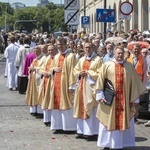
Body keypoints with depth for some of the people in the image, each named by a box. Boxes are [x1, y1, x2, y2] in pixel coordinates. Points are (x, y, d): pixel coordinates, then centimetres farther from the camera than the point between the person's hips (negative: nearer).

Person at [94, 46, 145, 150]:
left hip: (124, 100, 1)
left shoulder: (129, 66, 4)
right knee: (109, 121, 5)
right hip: (109, 99, -1)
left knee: (123, 121, 4)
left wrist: (134, 98, 3)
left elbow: (134, 83, 6)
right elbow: (101, 81, 0)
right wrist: (101, 96, -6)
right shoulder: (107, 65, 0)